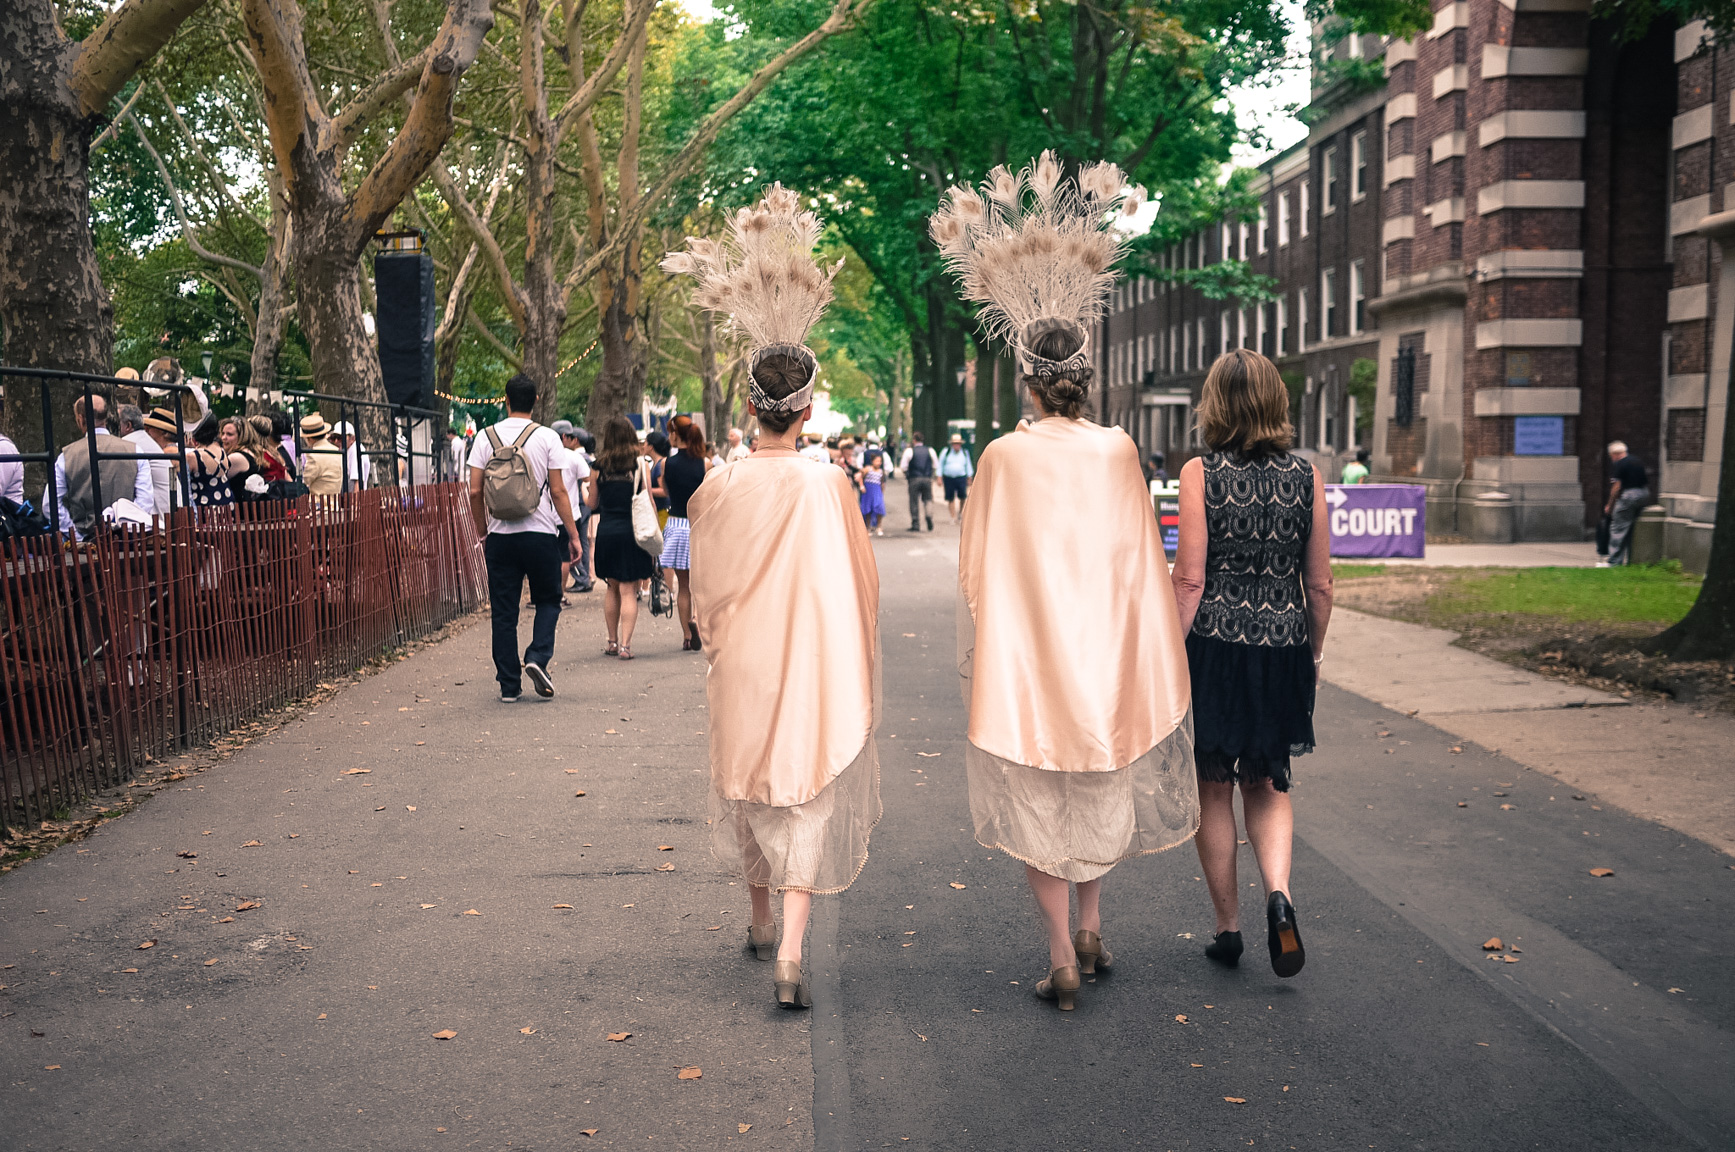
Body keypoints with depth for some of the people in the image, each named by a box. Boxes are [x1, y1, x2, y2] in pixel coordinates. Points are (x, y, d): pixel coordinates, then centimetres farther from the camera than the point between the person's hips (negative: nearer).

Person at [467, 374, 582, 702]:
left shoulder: (486, 438, 3)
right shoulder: (546, 437, -3)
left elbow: (475, 492, 1)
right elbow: (558, 491, -5)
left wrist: (483, 531, 14)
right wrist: (573, 534, 1)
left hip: (500, 536, 2)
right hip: (540, 534, -2)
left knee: (503, 612, 7)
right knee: (548, 600, 15)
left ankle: (509, 684, 8)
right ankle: (537, 658, -7)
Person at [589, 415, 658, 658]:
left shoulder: (600, 465, 2)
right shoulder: (640, 463, -3)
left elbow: (592, 504, 8)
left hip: (606, 531, 2)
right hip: (632, 530, -2)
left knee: (612, 588, 17)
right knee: (629, 590, 0)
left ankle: (612, 642, 23)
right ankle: (625, 644, -7)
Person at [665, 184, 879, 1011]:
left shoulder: (719, 489, -7)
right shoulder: (828, 485, -13)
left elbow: (706, 589, 3)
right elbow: (857, 585, -5)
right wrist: (853, 670, 10)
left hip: (742, 661, 3)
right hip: (814, 662, -3)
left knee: (747, 785, 21)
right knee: (809, 798, 4)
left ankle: (761, 923, 39)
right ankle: (789, 957, -5)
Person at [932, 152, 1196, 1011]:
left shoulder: (1004, 458, -10)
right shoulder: (1118, 452, -4)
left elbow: (977, 569, -5)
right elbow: (1142, 562, 2)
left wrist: (976, 661, 8)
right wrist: (1143, 655, 13)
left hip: (1024, 654, -3)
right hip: (1105, 649, 3)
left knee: (1037, 802, 7)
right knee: (1101, 790, 22)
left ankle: (1063, 961, 6)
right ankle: (1091, 930, 27)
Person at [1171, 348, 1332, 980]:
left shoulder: (1200, 474, -9)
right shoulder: (1307, 476, 0)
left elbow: (1190, 580, -11)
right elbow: (1320, 582, 3)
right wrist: (1314, 650, 17)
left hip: (1214, 644, -3)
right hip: (1282, 648, 3)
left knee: (1213, 789, 11)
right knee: (1267, 785, 18)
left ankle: (1228, 928, 19)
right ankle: (1279, 893, -6)